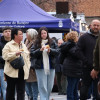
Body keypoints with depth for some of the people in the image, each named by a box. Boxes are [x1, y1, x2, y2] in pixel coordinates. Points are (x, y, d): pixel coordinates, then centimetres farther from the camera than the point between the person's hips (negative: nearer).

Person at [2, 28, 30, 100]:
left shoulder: (24, 45, 17)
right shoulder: (8, 45, -2)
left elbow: (27, 57, 21)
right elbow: (5, 56, -12)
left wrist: (28, 67, 9)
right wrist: (15, 54, -20)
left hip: (22, 72, 5)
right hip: (12, 72, -4)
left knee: (21, 91, 0)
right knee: (10, 90, 3)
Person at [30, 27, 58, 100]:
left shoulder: (52, 42, 7)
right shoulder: (36, 43, 1)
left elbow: (57, 51, 1)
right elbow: (32, 53, -6)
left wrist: (50, 50, -16)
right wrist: (40, 50, -20)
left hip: (51, 66, 3)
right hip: (40, 67, -3)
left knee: (50, 86, 9)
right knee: (42, 86, -5)